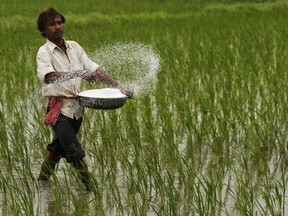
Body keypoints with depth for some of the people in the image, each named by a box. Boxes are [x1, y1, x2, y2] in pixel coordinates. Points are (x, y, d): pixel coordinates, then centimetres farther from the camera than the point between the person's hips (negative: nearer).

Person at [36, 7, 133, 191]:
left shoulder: (74, 47, 9)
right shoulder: (44, 52, -9)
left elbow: (94, 68, 7)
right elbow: (48, 76, -28)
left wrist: (118, 87, -4)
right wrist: (78, 74, -39)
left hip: (77, 107, 6)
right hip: (59, 109, -6)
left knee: (59, 148, 20)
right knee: (76, 154, -12)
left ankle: (43, 179, 38)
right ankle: (90, 188, -6)